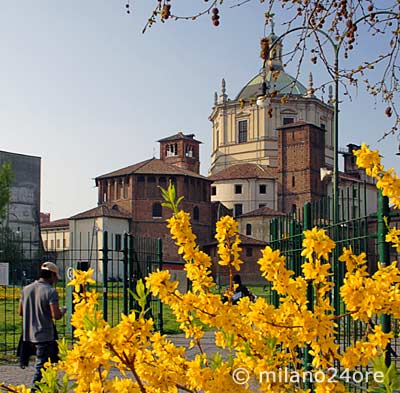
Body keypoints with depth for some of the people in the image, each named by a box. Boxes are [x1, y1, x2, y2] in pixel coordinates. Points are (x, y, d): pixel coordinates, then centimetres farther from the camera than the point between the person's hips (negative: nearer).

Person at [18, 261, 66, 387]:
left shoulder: (26, 289, 5)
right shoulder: (51, 291, -15)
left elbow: (20, 312, 10)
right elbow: (56, 316, -20)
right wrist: (62, 311, 2)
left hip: (30, 333, 7)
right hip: (45, 335, -7)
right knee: (42, 365, 1)